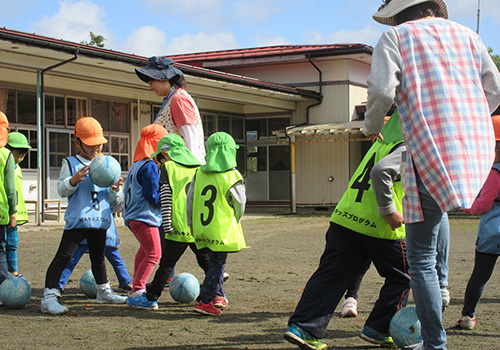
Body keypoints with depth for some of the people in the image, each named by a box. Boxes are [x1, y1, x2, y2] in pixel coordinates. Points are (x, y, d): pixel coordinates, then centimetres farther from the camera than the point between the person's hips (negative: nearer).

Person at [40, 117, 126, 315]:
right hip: (77, 219, -5)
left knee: (98, 257, 21)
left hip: (100, 220, 5)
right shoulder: (70, 163, 3)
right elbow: (62, 190, -7)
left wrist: (115, 189, -7)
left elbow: (114, 201, 15)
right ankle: (49, 297, -13)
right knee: (63, 257, -11)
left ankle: (103, 291, 37)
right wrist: (74, 180, -25)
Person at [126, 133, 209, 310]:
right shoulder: (199, 167, 12)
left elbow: (165, 198, -10)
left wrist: (167, 226, -9)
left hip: (180, 227, -4)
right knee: (207, 261, 18)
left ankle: (150, 298, 7)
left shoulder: (168, 168, -3)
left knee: (167, 264, 2)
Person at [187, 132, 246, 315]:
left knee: (215, 261, 21)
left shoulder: (199, 173, 2)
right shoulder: (232, 177, -12)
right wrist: (236, 221, 16)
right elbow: (240, 205, -3)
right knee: (217, 264, 0)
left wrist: (191, 222, 19)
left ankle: (217, 295, 28)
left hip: (202, 229, 6)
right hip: (222, 229, -6)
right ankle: (204, 301, -4)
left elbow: (191, 199, 8)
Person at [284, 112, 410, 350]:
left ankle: (302, 327, -2)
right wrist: (389, 211, -19)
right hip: (378, 226, -7)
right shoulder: (408, 149, -8)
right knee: (401, 277, 14)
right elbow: (381, 171, -24)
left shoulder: (382, 143, 18)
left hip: (345, 218, 7)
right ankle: (378, 329, 16)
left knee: (331, 276, 5)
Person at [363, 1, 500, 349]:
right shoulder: (466, 34, 18)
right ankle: (439, 285, 32)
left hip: (431, 152, -6)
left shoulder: (395, 37, 5)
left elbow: (381, 90, -9)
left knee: (420, 257, 2)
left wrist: (372, 127, 11)